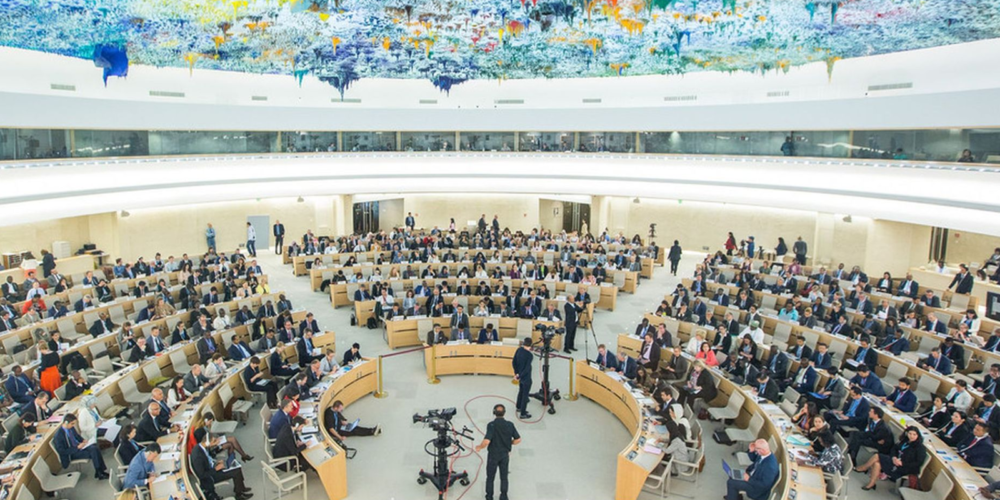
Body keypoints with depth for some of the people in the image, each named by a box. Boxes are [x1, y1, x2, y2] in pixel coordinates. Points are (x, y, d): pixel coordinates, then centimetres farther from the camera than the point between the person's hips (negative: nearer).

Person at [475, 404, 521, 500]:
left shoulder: (491, 425, -22)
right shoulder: (510, 425, -10)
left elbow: (486, 441, -28)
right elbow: (518, 440, -4)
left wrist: (479, 447, -9)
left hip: (493, 455, -3)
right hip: (505, 455, 3)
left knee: (490, 477, 16)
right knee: (504, 477, 19)